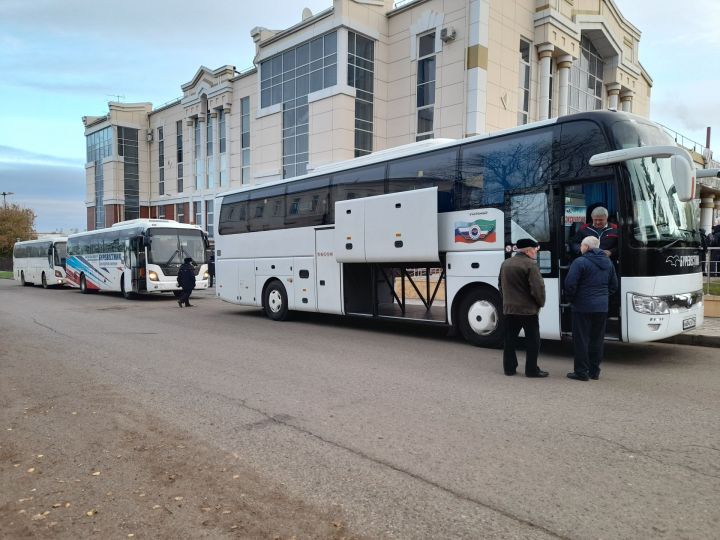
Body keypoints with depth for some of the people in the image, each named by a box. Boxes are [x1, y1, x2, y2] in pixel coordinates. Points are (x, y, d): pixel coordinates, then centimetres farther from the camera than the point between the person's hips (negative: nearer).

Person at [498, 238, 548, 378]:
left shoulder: (505, 263, 9)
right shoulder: (530, 264, -14)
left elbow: (501, 286, 15)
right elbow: (538, 287, -19)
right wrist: (541, 303, -3)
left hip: (509, 308, 6)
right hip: (528, 309, -6)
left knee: (510, 340, 12)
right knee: (533, 340, 5)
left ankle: (509, 367, 16)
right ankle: (532, 369, 8)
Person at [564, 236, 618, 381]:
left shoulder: (580, 262, -13)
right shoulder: (608, 262, 12)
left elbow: (570, 284, -19)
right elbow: (614, 285, 17)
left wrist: (571, 299, -3)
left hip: (583, 307, -7)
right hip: (602, 308, 7)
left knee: (581, 339, 1)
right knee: (597, 339, 13)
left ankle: (581, 372, 5)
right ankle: (594, 371, 20)